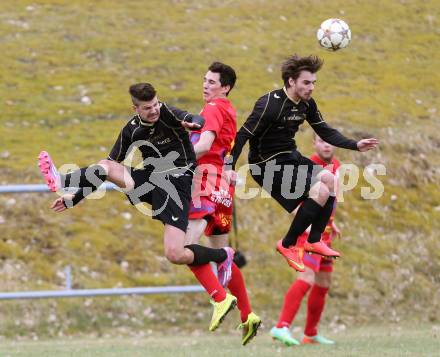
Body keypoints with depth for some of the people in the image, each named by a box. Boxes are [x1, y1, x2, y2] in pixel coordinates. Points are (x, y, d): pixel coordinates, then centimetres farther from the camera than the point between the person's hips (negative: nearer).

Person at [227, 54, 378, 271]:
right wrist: (230, 167, -32)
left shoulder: (307, 104, 2)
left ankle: (314, 241, 15)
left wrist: (355, 145, 1)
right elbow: (243, 135, -22)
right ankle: (288, 245, -4)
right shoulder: (270, 104, -22)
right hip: (268, 164, -9)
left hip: (290, 158, 9)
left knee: (329, 180, 6)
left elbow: (326, 132, 12)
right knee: (320, 191, -18)